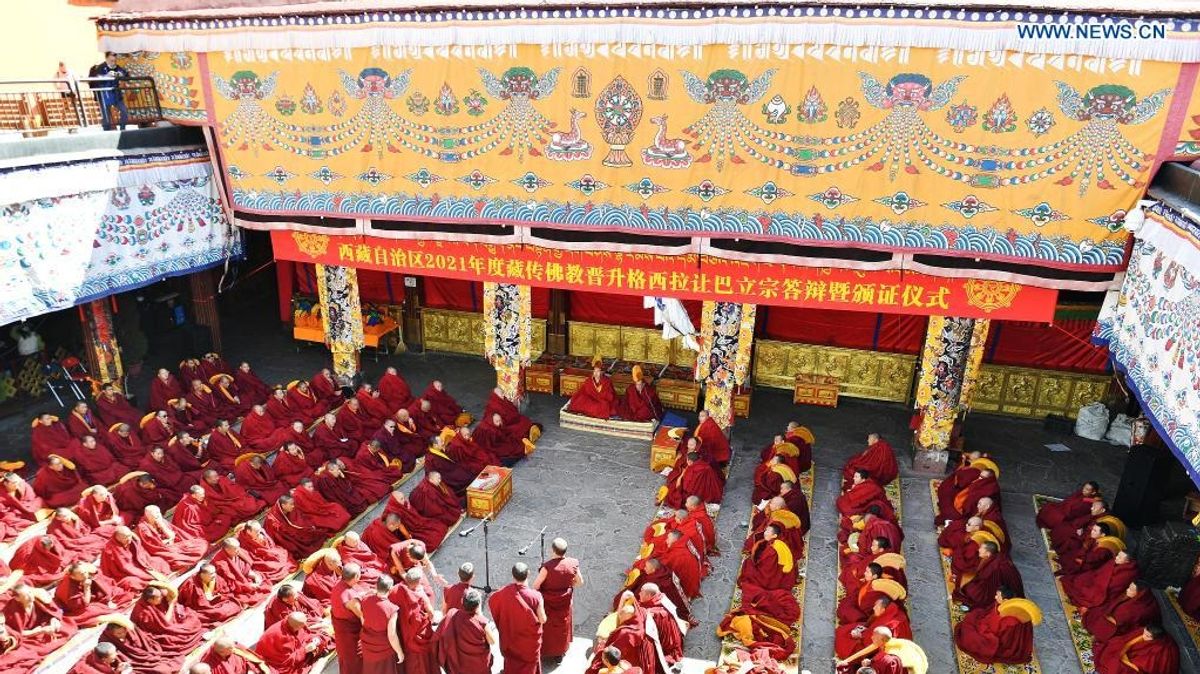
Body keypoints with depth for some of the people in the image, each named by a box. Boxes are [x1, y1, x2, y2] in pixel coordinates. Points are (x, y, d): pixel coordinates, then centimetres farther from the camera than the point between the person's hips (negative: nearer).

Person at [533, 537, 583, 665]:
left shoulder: (548, 566, -33)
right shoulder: (572, 564, -20)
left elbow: (535, 585, -23)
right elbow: (580, 582, -6)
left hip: (547, 602, -3)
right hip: (564, 602, 3)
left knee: (545, 626, 22)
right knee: (562, 626, 24)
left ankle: (542, 651, 40)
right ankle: (559, 654, 40)